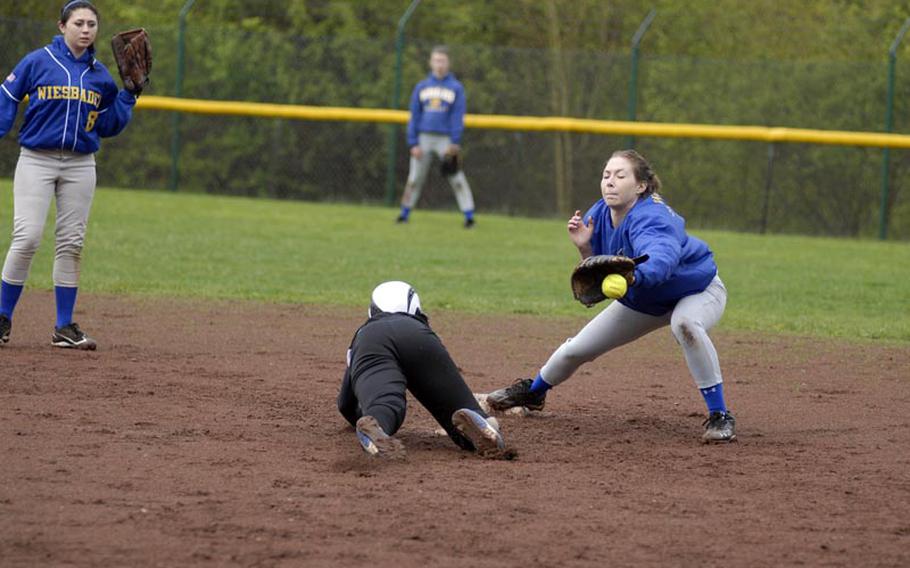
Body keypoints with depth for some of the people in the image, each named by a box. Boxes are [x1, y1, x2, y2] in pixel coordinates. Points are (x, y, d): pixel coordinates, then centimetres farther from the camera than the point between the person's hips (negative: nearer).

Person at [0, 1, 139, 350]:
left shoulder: (100, 75, 9)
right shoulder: (37, 62, -3)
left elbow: (109, 126, 12)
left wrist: (130, 92, 2)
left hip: (80, 166, 4)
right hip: (36, 160, -4)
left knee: (71, 244, 4)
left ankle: (65, 328, 10)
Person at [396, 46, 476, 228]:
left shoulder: (456, 88, 2)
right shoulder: (421, 87, 9)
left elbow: (458, 117, -2)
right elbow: (414, 116, 8)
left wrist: (455, 143, -11)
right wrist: (413, 143, 0)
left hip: (445, 139, -2)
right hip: (424, 139, 2)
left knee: (456, 178, -7)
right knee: (415, 178, 6)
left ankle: (469, 216, -6)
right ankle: (405, 213, 17)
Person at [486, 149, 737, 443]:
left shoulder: (651, 218, -38)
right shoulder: (599, 215, -14)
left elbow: (662, 258, -60)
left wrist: (632, 276, -81)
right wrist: (584, 247, -25)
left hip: (698, 290, -7)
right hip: (642, 300, 7)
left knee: (685, 323, -42)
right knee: (576, 350, 11)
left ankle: (719, 416, -32)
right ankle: (533, 392, 43)